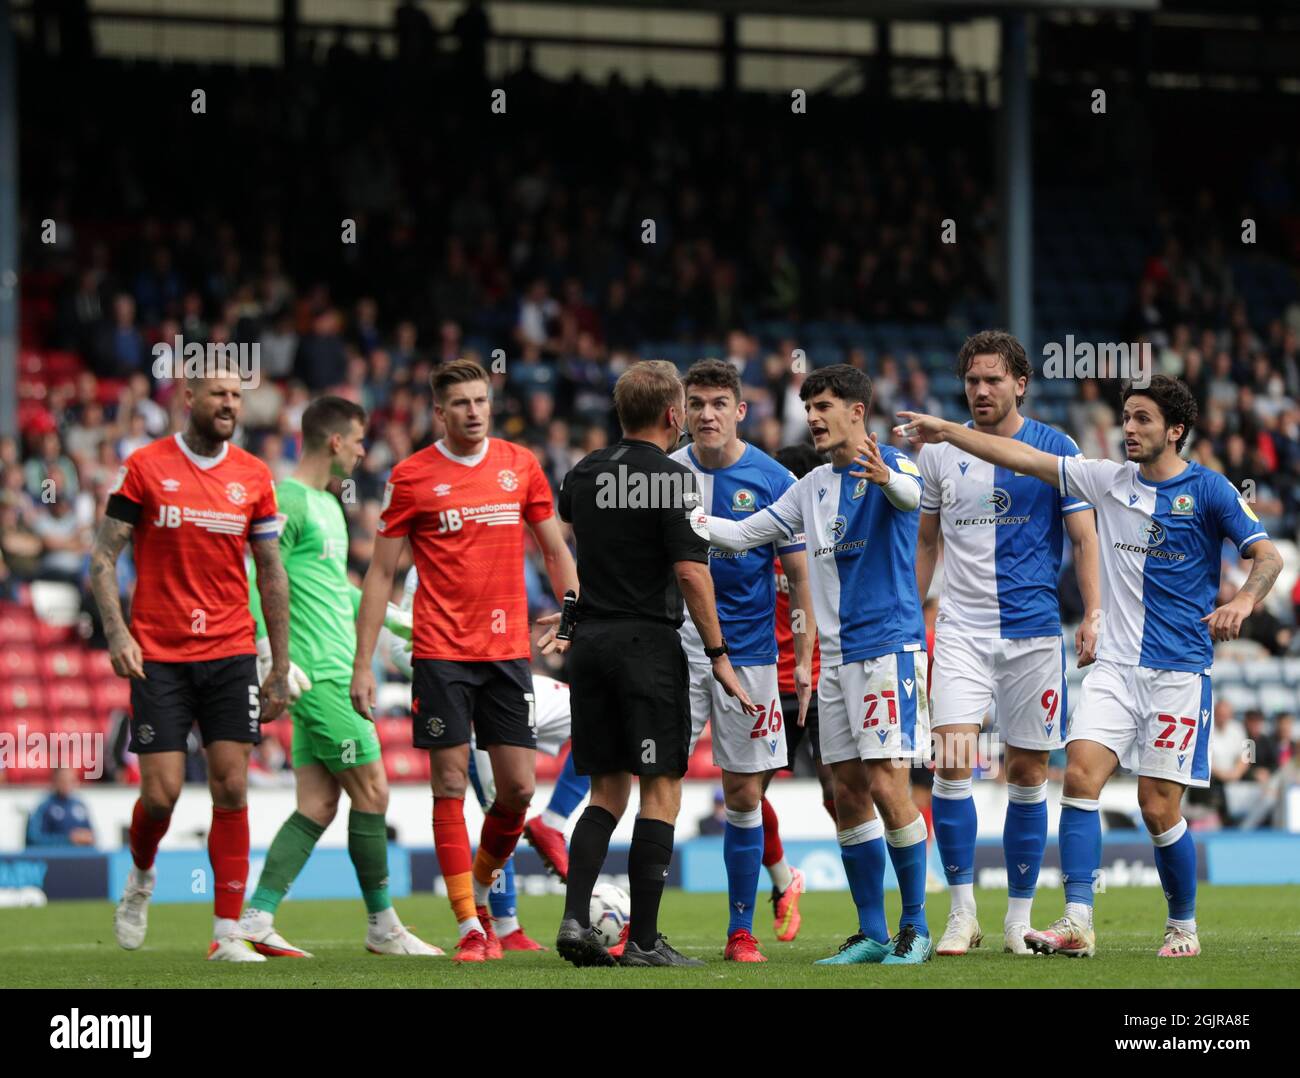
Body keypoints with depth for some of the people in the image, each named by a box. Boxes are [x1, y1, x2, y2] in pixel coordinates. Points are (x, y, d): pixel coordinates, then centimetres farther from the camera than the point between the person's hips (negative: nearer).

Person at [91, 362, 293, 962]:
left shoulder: (254, 477, 5)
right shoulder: (145, 467, -2)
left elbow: (272, 574, 12)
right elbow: (104, 557, 0)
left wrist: (281, 667, 9)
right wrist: (116, 632, -13)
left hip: (231, 653, 2)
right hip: (158, 657, -2)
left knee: (232, 788, -5)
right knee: (161, 794, -5)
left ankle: (228, 934, -1)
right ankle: (141, 878, 28)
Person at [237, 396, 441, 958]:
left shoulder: (328, 505, 19)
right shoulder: (289, 501, -12)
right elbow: (257, 583, -18)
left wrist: (395, 617, 32)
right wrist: (273, 659, -23)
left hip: (334, 673, 10)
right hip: (319, 675, -10)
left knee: (318, 805, 5)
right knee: (371, 792, -4)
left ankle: (258, 917, 2)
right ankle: (383, 927, 6)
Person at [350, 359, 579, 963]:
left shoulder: (520, 466, 7)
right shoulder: (411, 477, -1)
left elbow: (555, 551, 16)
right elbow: (381, 574, 2)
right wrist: (363, 663, -2)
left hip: (508, 651, 3)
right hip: (441, 654, -3)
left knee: (518, 788, -1)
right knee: (451, 786, -3)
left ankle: (480, 890, 24)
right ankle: (470, 927, 1)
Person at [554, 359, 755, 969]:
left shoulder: (584, 473, 9)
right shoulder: (670, 478, -11)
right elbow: (690, 571, -17)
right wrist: (718, 655, -10)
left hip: (590, 641, 6)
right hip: (647, 643, -6)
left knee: (607, 792, 12)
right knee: (661, 792, -1)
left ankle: (575, 918, -2)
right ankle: (643, 941, -4)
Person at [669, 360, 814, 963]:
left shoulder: (772, 481, -1)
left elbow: (801, 575, 3)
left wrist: (804, 659, -2)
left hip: (749, 653, -1)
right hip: (676, 647, 1)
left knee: (744, 793, 3)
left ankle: (741, 931, 11)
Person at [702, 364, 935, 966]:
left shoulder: (889, 463, -7)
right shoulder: (813, 487, 16)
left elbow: (914, 495, -30)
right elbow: (743, 534, 19)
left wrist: (888, 479, -54)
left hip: (889, 644, -8)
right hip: (837, 656, 8)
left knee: (886, 784, -11)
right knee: (847, 793, 6)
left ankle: (915, 927, -2)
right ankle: (872, 934, 11)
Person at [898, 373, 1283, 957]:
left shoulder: (1207, 489, -3)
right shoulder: (1110, 480, 9)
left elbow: (1267, 555, -6)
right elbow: (1025, 458, 8)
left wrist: (1242, 601, -25)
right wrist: (946, 431, 4)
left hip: (1180, 669, -4)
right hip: (1115, 664, 4)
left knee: (1159, 807, -5)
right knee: (1081, 774, -15)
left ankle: (1183, 925, 16)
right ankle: (1077, 922, -18)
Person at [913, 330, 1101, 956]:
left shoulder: (1055, 449, 1)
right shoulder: (938, 453, 7)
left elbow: (1084, 537, 2)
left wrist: (1093, 613, -9)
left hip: (1034, 630, -1)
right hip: (961, 628, 1)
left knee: (1028, 774, 4)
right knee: (952, 764, -13)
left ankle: (1018, 920, 13)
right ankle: (962, 914, -5)